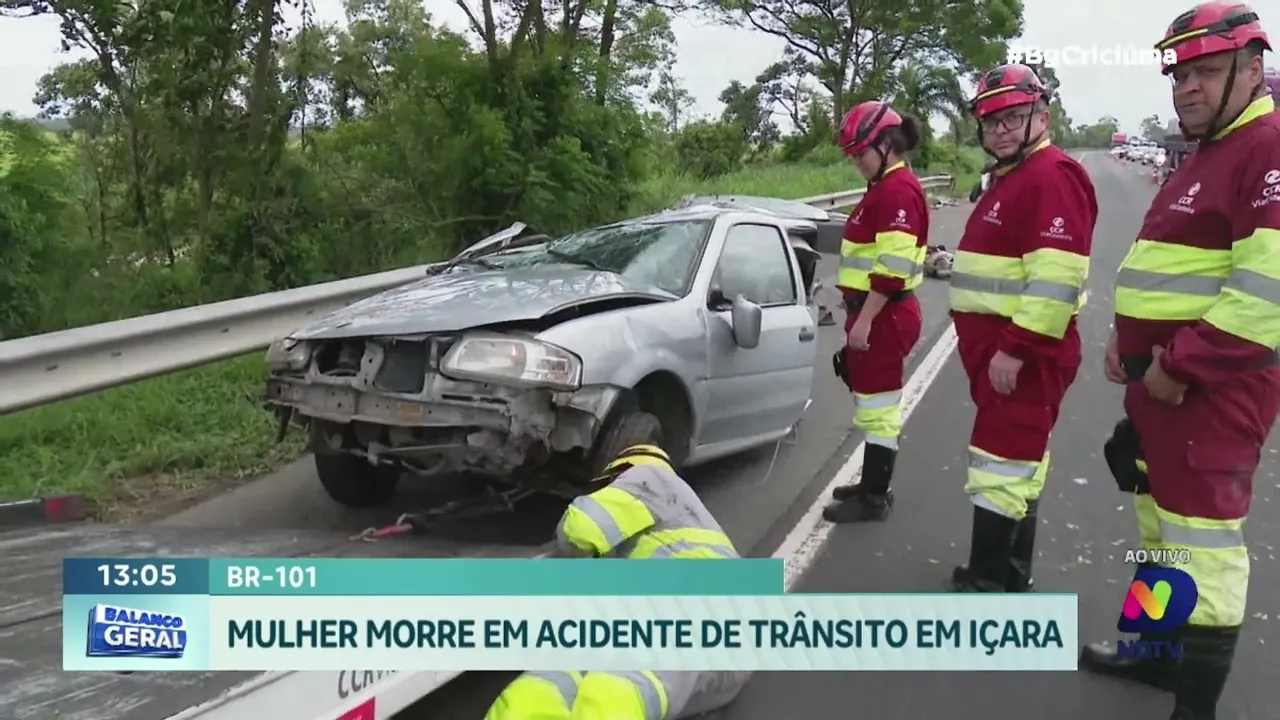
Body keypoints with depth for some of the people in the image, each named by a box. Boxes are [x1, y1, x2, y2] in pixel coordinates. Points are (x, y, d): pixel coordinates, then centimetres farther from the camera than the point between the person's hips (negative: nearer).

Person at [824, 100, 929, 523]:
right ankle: (873, 485, 28)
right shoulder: (886, 188, 16)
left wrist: (864, 320, -22)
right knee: (874, 404, 17)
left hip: (882, 315, -11)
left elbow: (892, 269, -24)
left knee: (878, 405, -3)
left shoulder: (898, 190, -17)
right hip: (877, 313, 11)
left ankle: (874, 498, 5)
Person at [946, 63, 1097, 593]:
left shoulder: (1052, 176, -16)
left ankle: (986, 588, -3)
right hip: (998, 345, 11)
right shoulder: (1008, 178, 18)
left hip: (1024, 351, -11)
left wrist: (1016, 348, -25)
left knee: (1001, 463, -9)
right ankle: (1009, 574, 27)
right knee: (1018, 461, 16)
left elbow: (1056, 275, -25)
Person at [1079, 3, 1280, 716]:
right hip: (1162, 375, 10)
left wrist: (1182, 366, -22)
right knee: (1162, 519, 20)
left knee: (1201, 534, -4)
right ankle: (1160, 652, 38)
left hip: (1212, 383, -10)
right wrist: (1127, 341, 12)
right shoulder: (1205, 153, 18)